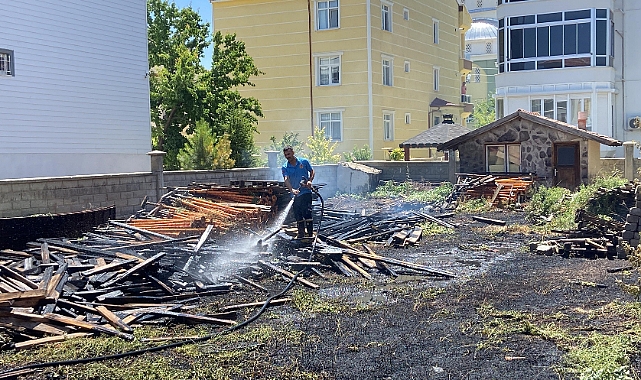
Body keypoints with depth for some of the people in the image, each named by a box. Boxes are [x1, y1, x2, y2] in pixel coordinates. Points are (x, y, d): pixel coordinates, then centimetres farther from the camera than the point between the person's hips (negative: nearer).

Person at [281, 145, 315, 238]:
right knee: (298, 215, 8)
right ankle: (301, 234, 20)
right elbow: (286, 179, -15)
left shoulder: (304, 162, 0)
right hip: (295, 195, 3)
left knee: (307, 213, -10)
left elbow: (312, 171, 12)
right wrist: (292, 190, -33)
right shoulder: (285, 167, 0)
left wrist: (310, 181, -8)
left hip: (306, 192, -3)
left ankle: (310, 234, -7)